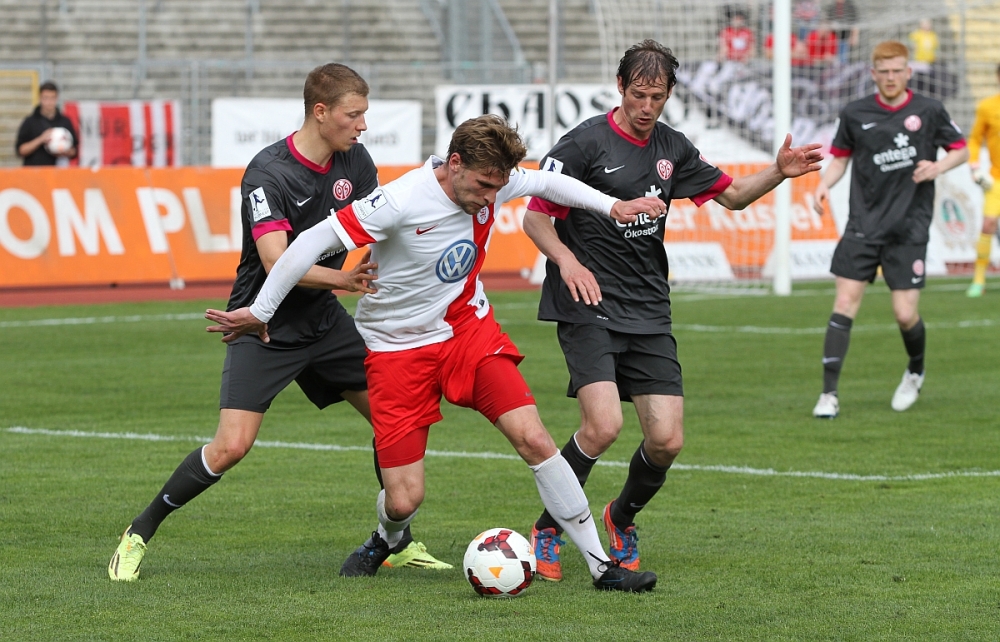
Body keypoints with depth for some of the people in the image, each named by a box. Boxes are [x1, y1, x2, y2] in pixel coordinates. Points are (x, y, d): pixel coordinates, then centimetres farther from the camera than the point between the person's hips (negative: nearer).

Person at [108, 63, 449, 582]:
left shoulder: (353, 161, 0)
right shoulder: (268, 174, -21)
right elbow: (278, 264, -29)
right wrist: (343, 279, -34)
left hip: (322, 321, 7)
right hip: (264, 326, -7)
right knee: (232, 445, -17)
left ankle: (397, 542, 17)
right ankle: (139, 534, 0)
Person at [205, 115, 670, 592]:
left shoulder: (491, 181, -9)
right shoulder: (401, 201, -27)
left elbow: (545, 182, 14)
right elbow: (311, 243, -22)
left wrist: (612, 206, 7)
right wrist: (259, 312, -17)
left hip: (468, 326, 4)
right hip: (398, 347, -4)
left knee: (533, 438, -15)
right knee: (404, 499, -8)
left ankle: (601, 565, -7)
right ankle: (384, 540, 31)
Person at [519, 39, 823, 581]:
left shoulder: (672, 148, 11)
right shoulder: (586, 143, -7)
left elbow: (732, 195, 21)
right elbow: (535, 217, -5)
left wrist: (779, 172, 3)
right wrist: (567, 261, -23)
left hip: (649, 313, 5)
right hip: (588, 308, -5)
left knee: (667, 440, -4)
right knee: (603, 426, -23)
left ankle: (622, 519, 27)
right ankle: (547, 531, -2)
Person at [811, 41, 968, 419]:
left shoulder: (928, 111, -1)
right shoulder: (855, 114, 3)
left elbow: (961, 149, 9)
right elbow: (841, 156, 16)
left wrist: (938, 167, -11)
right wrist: (824, 184, -3)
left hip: (909, 229, -1)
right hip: (864, 226, 1)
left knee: (905, 315, -4)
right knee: (845, 302, -9)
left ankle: (916, 372, 29)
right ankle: (829, 394, -5)